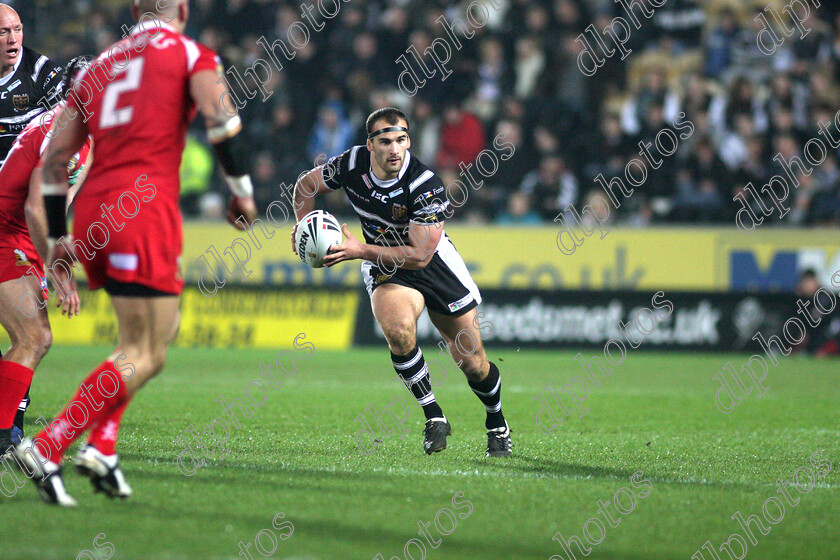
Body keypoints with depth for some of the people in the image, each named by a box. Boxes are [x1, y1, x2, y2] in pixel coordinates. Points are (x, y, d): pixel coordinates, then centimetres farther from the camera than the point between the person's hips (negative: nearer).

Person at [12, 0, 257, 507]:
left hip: (93, 212, 7)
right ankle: (48, 447, -17)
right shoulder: (190, 53, 7)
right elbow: (220, 119, -11)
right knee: (144, 356, -4)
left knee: (161, 327, 23)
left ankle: (102, 446, 9)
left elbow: (55, 155, 20)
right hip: (145, 211, -7)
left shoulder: (99, 66, 22)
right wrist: (242, 188, -2)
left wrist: (59, 238, 24)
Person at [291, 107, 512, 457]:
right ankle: (434, 418, -15)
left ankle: (496, 424, 32)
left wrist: (360, 251, -31)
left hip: (434, 263, -2)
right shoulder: (351, 164, -17)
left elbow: (420, 255, -28)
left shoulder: (426, 185, -28)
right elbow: (305, 186, 4)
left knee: (472, 363, 1)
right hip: (385, 270, 2)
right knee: (398, 330, -32)